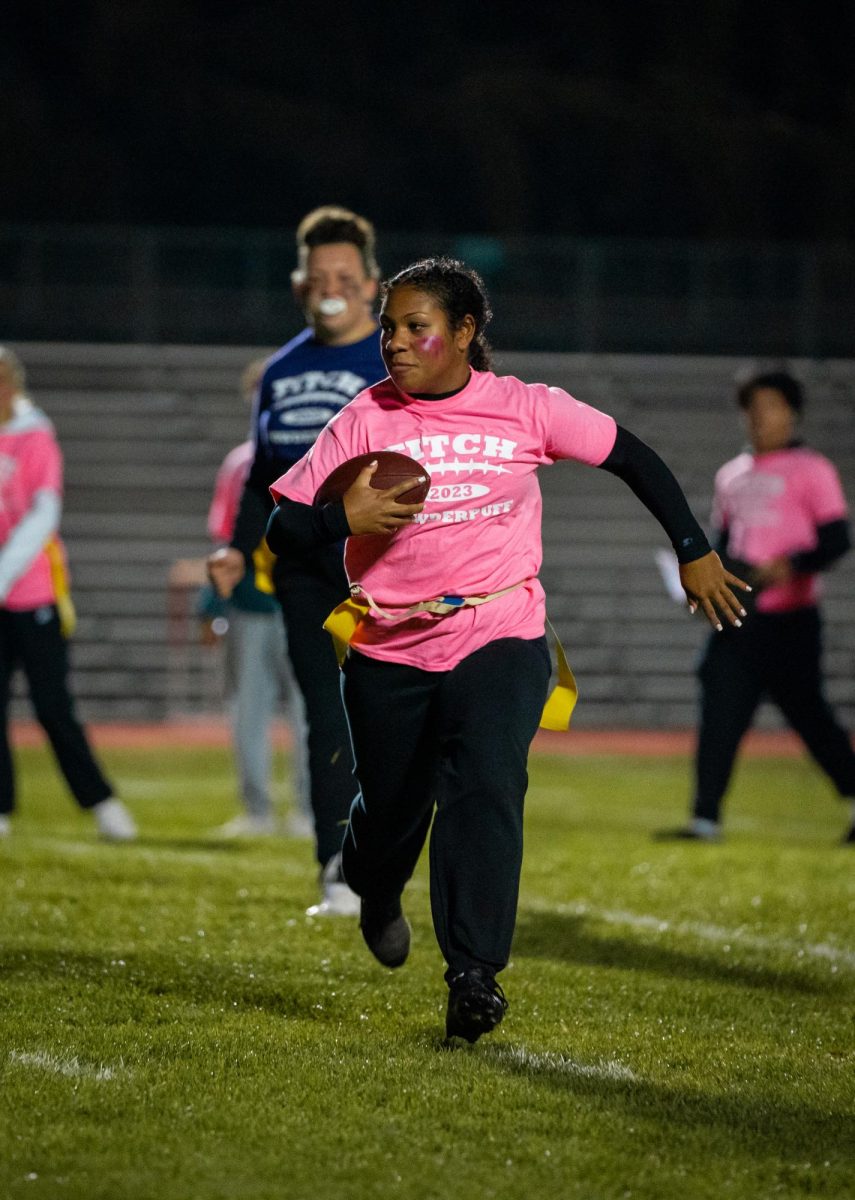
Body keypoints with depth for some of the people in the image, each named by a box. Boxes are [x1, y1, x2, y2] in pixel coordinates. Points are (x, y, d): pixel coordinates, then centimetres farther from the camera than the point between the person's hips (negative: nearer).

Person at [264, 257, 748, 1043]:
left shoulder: (525, 409, -3)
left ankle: (474, 976, -21)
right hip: (389, 650, 1)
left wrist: (693, 550, 10)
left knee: (486, 786, -22)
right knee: (391, 809, 13)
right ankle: (378, 897, 50)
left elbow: (630, 457, 9)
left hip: (501, 637, -1)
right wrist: (346, 518, -24)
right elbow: (283, 529, -4)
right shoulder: (365, 421, -4)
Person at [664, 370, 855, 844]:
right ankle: (705, 819, -6)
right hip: (737, 620, 6)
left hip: (789, 622, -6)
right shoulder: (732, 475, 17)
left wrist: (790, 565, -24)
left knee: (808, 713, -1)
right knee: (719, 715, -4)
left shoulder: (810, 470, -3)